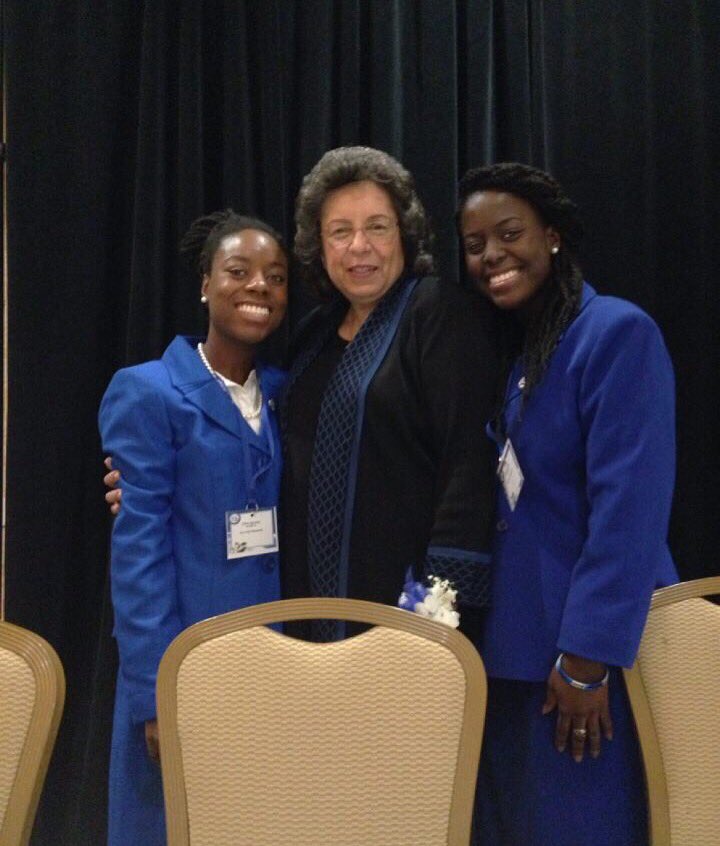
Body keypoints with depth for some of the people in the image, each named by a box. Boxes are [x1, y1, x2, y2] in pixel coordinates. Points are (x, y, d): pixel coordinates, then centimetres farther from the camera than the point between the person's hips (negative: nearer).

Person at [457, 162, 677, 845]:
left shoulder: (617, 332, -12)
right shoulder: (505, 347, 11)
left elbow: (629, 506, -19)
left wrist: (587, 656, -20)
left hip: (592, 644, -7)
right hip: (512, 640, 7)